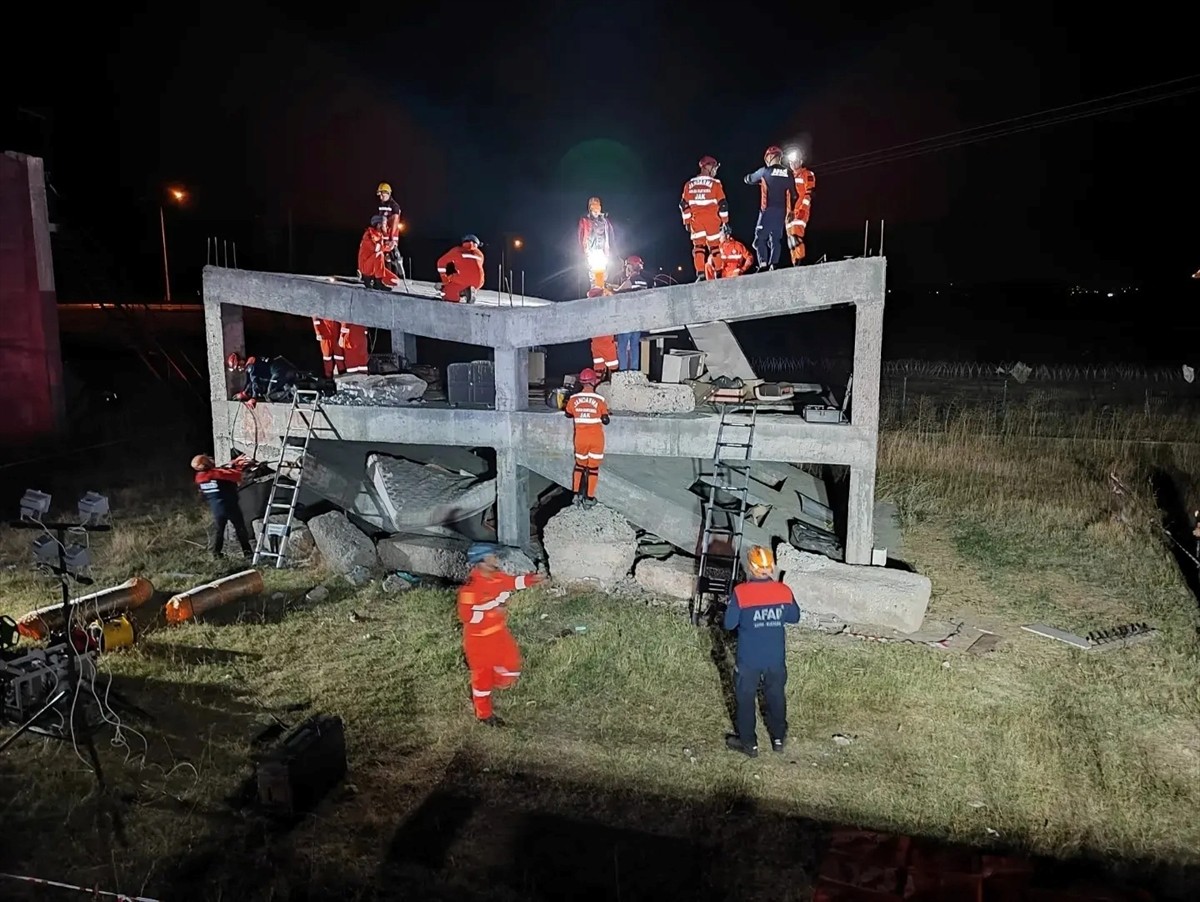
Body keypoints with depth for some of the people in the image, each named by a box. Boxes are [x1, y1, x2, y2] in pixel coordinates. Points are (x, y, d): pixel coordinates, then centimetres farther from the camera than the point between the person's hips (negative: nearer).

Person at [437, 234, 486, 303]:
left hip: (463, 278, -3)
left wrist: (445, 280, 23)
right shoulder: (480, 254, 24)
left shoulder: (457, 250, 17)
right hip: (477, 282, 3)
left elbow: (442, 262, 17)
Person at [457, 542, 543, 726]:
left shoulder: (497, 576, -5)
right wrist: (490, 612, -28)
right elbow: (465, 615, -29)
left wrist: (529, 580, 0)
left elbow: (511, 582, 14)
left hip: (499, 632, 8)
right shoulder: (470, 587, -29)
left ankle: (480, 691, 38)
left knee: (511, 666, 14)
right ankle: (484, 714, 31)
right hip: (479, 638, -8)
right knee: (482, 674, 10)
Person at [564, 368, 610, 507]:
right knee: (593, 468, 8)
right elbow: (605, 421, -10)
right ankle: (589, 498, 12)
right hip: (596, 438, -2)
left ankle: (577, 495, 17)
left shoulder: (573, 399, -5)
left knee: (580, 464, 21)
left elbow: (568, 414, 13)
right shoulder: (599, 400, -13)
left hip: (580, 438, 2)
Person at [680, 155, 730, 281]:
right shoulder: (715, 183, -3)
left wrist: (687, 222, 12)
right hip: (712, 219, -3)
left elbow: (684, 205, 6)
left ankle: (700, 275, -8)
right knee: (715, 247, 4)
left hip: (696, 220, 3)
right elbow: (722, 204, -4)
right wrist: (725, 220, 4)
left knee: (698, 247, 3)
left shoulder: (689, 184, 8)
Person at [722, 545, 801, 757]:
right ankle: (778, 738, 37)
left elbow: (729, 624, -13)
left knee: (746, 699, 15)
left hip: (748, 659, -3)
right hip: (776, 658, 3)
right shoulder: (784, 591, -10)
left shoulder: (740, 593, -20)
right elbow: (795, 617, 5)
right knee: (776, 696, 22)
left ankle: (748, 742, 26)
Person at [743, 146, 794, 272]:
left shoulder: (765, 171, -1)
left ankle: (763, 264, -17)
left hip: (768, 210, -4)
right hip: (782, 211, 4)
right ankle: (773, 265, 0)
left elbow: (748, 180, 15)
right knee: (776, 239, 9)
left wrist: (760, 180, 35)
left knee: (760, 238, -1)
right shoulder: (788, 173, 9)